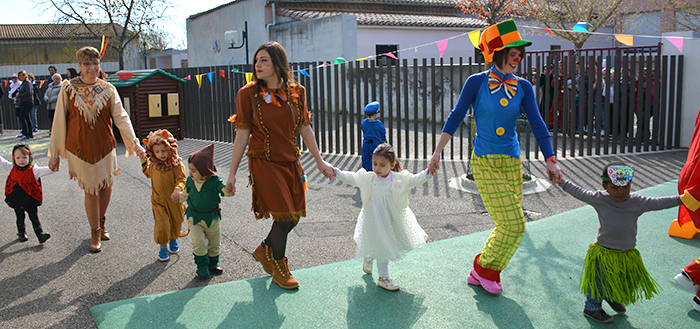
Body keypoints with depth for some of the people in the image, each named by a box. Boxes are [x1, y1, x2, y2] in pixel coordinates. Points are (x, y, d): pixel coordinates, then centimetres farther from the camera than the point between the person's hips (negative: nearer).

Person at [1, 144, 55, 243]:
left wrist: (52, 168, -43)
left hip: (30, 200, -3)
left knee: (34, 217, 3)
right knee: (20, 218, 17)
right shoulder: (11, 168, 0)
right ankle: (21, 233, 33)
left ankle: (40, 233, 6)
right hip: (16, 200, 3)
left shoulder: (33, 170, -11)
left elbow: (43, 170, -25)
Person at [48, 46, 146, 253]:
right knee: (91, 190, 3)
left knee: (106, 187, 11)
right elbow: (59, 121, 0)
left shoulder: (108, 89, 0)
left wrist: (134, 143, -19)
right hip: (80, 148, -2)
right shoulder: (69, 88, -3)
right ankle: (95, 233, 21)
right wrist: (55, 153, 1)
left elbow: (121, 118, -6)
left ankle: (101, 222, 37)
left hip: (105, 147, 2)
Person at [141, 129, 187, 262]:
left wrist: (178, 190, -39)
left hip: (174, 201, -1)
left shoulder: (177, 165, -17)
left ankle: (173, 239, 45)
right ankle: (163, 247, 15)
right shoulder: (153, 165, -1)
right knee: (162, 225, -6)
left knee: (176, 222, 17)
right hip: (158, 201, 2)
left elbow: (182, 179, -20)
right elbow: (148, 173, 22)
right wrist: (144, 160, 10)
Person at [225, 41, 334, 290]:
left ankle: (264, 250, 37)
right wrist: (232, 173, -4)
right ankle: (279, 269, 21)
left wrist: (320, 162, 10)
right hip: (264, 163, -4)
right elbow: (242, 135, -5)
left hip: (291, 162, 4)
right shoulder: (248, 94, -8)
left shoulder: (296, 92, 1)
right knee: (283, 216, -4)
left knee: (294, 215, 9)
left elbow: (305, 129, 8)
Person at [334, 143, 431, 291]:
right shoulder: (367, 178, -7)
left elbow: (415, 180, -9)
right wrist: (336, 172, -2)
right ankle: (383, 278, 17)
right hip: (374, 219, -2)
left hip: (393, 219, 2)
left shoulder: (399, 179, -9)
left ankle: (369, 258, 47)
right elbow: (350, 177, 7)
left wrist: (428, 172, -25)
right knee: (381, 247, 2)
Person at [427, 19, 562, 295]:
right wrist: (437, 153, -6)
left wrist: (550, 160, -5)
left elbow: (537, 125, 3)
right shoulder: (476, 83, -4)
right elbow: (455, 118, -2)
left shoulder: (523, 87, 5)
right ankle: (485, 269, 16)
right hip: (485, 163, -5)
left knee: (509, 226, 6)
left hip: (512, 163, 5)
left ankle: (480, 273, 27)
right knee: (513, 225, -8)